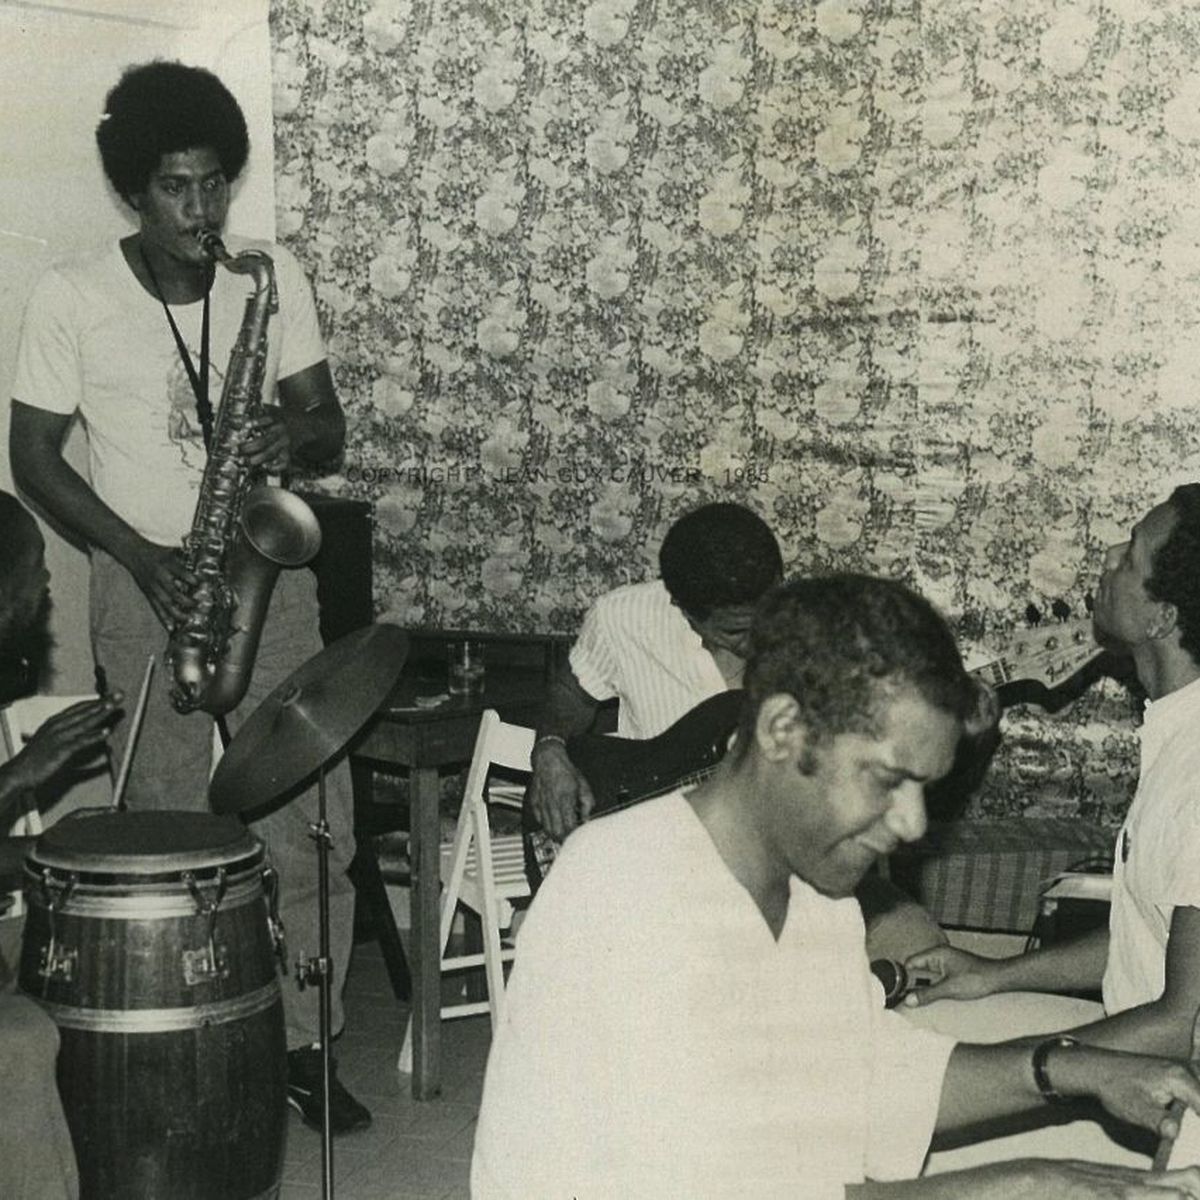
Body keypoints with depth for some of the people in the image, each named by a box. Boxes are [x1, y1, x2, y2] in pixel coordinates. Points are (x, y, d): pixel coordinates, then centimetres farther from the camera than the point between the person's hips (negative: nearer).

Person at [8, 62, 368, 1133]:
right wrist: (144, 558, -12)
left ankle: (304, 1043, 12)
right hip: (148, 587, -2)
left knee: (313, 830, -1)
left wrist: (295, 434, -19)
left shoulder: (273, 275, 3)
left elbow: (329, 423, 6)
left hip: (269, 572, 3)